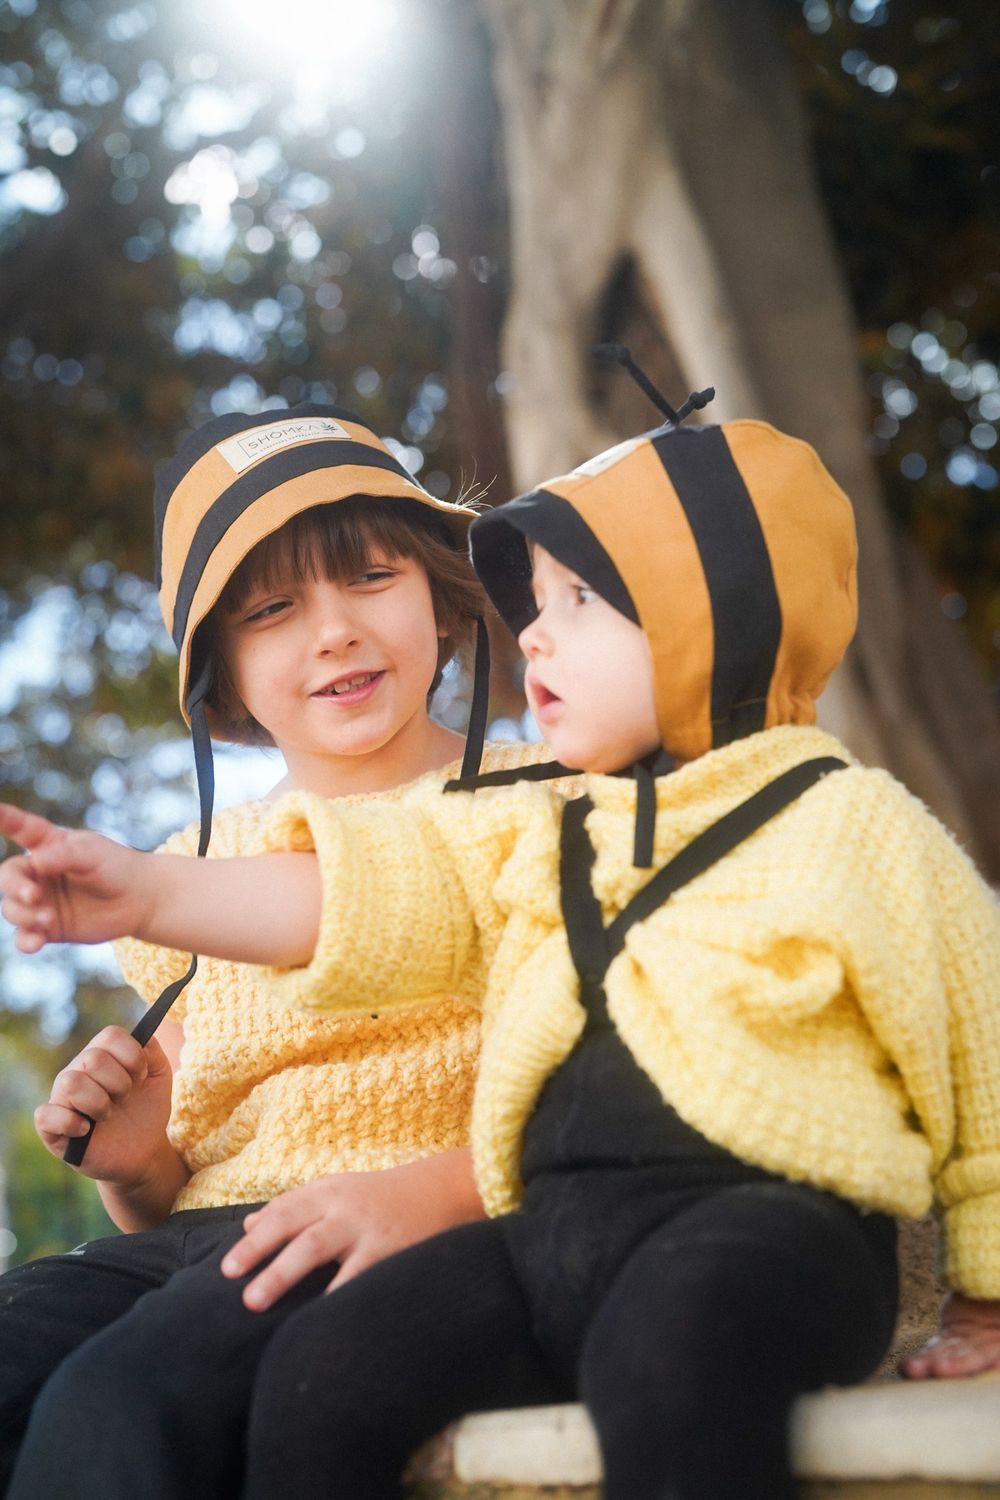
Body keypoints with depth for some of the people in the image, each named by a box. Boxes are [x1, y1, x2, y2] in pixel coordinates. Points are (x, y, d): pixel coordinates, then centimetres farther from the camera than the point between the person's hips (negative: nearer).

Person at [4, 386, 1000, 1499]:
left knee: (665, 1359, -37)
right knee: (318, 1368, -13)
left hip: (764, 1211, -5)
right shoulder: (538, 835, 22)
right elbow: (374, 886, 10)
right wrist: (152, 894, -4)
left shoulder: (849, 821, 7)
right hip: (551, 1230, 6)